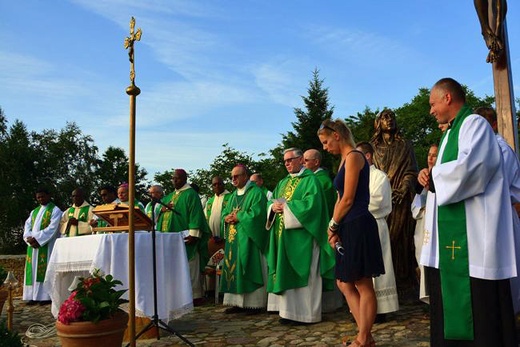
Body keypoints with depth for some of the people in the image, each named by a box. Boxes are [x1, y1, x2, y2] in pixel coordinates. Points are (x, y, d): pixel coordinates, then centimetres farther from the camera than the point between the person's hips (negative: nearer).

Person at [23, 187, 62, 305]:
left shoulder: (55, 210, -1)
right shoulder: (34, 211, 20)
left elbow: (52, 228, -12)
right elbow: (27, 226, 11)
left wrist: (37, 239, -17)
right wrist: (30, 239, -8)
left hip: (47, 246, -6)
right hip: (33, 245, 6)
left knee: (45, 269, -8)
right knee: (34, 270, 4)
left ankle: (46, 296, -7)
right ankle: (34, 296, 7)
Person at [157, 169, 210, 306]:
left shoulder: (190, 194, -5)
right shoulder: (170, 196, 20)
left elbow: (195, 215, -14)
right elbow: (162, 214, 22)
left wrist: (193, 234, -22)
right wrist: (163, 209, -2)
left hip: (185, 238, -8)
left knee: (188, 268, -4)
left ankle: (195, 295, 3)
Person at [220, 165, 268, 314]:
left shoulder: (256, 193, -7)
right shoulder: (233, 195, 19)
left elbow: (256, 214, -18)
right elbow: (224, 212, 19)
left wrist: (238, 217, -12)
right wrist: (226, 218, -4)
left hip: (248, 239, -8)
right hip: (233, 239, 8)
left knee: (249, 270, -5)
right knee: (234, 270, 7)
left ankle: (255, 303, 1)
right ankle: (237, 302, 13)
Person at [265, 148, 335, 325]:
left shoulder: (310, 180, -4)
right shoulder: (283, 183, 20)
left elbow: (311, 203, -17)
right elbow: (271, 202, 16)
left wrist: (286, 206, -15)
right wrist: (273, 206, -7)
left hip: (301, 236, -7)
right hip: (284, 236, 8)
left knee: (301, 273, -5)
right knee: (286, 273, 7)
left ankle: (306, 312, 2)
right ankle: (289, 311, 13)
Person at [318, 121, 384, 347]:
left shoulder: (353, 157, -11)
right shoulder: (345, 159, 18)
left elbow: (348, 199, -15)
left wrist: (333, 225, -4)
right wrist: (335, 229, 5)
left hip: (358, 226, -10)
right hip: (348, 227, 10)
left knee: (363, 285, 0)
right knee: (345, 283, 12)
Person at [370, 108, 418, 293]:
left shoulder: (404, 146, 12)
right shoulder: (373, 147, 13)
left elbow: (411, 171, 4)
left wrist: (403, 190, -13)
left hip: (400, 200, -1)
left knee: (400, 239, -3)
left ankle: (403, 282, 3)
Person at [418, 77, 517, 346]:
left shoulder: (475, 124, -8)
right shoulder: (452, 131, 21)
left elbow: (467, 168, -24)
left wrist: (431, 176, -7)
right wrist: (431, 176, 2)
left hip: (472, 231, -10)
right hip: (452, 230, 10)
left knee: (477, 300, -5)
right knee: (453, 299, 12)